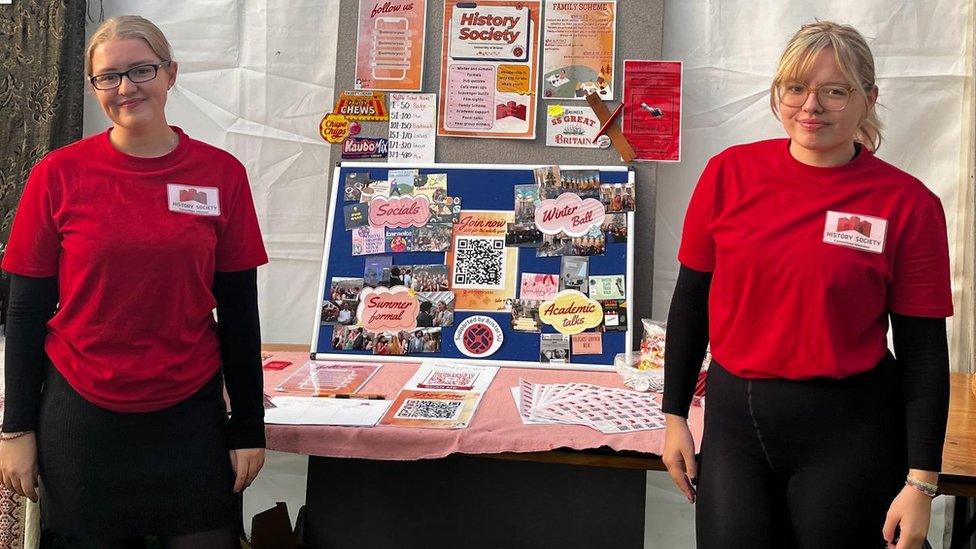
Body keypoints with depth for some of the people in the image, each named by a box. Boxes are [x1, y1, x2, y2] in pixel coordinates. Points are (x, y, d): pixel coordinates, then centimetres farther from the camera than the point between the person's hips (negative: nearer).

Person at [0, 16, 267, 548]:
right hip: (81, 419, 0)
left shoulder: (221, 174, -1)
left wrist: (249, 426, 1)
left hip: (190, 418, 1)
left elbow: (238, 310, 1)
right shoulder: (59, 174, -3)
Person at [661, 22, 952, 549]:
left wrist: (921, 480, -6)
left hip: (848, 430, -2)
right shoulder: (730, 173, -3)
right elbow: (691, 300, 5)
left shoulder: (907, 203, -8)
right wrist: (675, 415, 6)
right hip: (734, 415, 2)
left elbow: (923, 348, -5)